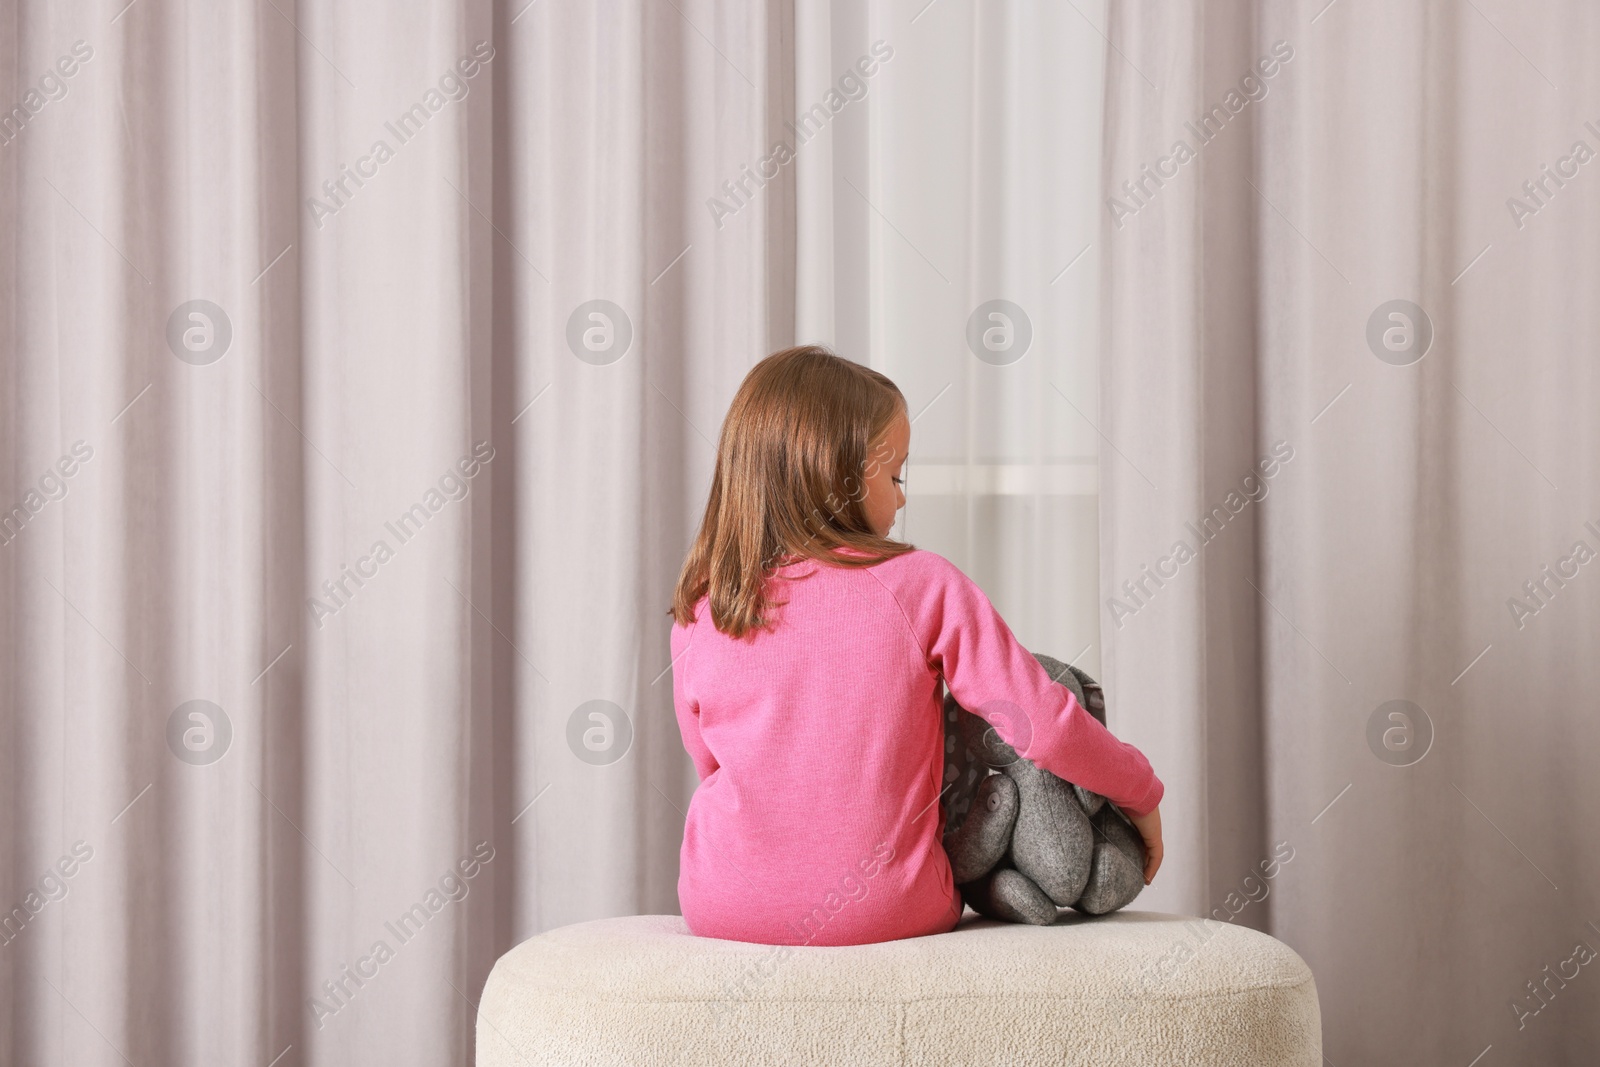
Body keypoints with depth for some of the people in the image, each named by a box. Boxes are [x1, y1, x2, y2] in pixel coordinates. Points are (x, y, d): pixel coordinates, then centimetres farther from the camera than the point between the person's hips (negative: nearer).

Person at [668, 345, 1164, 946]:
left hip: (724, 910, 2)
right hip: (889, 912, -1)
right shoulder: (923, 586, -8)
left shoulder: (699, 615, -2)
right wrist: (1141, 791, 9)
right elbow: (1043, 725, -9)